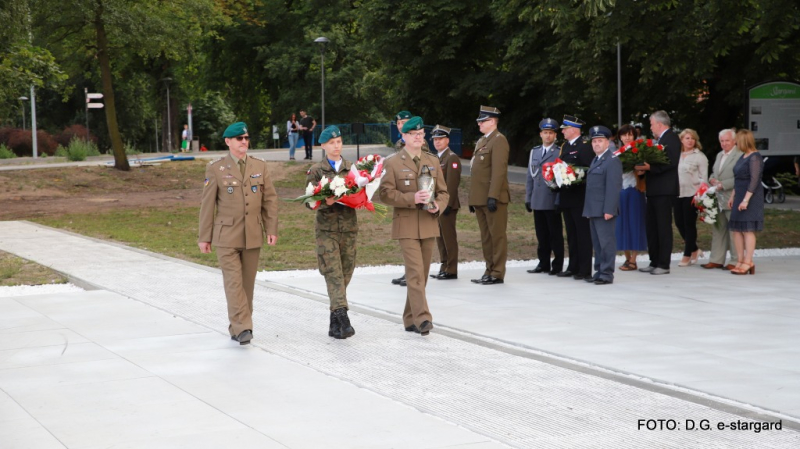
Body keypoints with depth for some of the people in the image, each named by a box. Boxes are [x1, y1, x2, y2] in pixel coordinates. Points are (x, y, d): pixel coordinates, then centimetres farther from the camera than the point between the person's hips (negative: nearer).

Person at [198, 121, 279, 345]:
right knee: (234, 282, -12)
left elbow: (270, 199, 8)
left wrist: (272, 229, 0)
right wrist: (204, 237, -1)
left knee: (247, 283, 7)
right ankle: (242, 328, -15)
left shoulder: (260, 166, 7)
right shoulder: (216, 169, -1)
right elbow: (207, 204, 0)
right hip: (226, 237, -3)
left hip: (253, 236, 3)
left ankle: (237, 328, 16)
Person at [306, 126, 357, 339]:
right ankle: (342, 317, -23)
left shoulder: (352, 168, 11)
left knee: (345, 274, 5)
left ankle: (335, 322, 15)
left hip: (349, 227, 3)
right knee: (333, 273, -13)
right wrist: (325, 202, -18)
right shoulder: (316, 171, 5)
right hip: (326, 228, -3)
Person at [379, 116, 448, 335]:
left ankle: (411, 319, 19)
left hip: (429, 225, 5)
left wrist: (437, 205, -7)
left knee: (421, 274, 9)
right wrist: (412, 198, -20)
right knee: (415, 272, -15)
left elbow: (443, 192, 15)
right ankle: (422, 318, -21)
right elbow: (386, 193, -8)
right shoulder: (392, 163, 0)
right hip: (406, 226, -5)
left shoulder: (433, 161, 14)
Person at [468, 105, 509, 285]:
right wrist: (472, 198, 17)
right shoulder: (481, 142, 20)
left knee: (497, 236, -3)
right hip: (480, 199, 9)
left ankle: (497, 274, -1)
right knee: (486, 237, 12)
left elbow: (499, 171, -17)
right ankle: (489, 271, 17)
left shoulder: (499, 140, -9)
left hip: (493, 198, -9)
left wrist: (493, 197, -22)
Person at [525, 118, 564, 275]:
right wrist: (528, 198, 12)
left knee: (555, 234, 1)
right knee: (541, 235, 9)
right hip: (537, 201, 5)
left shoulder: (560, 152, -3)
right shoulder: (534, 152, 14)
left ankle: (557, 265, 7)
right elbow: (529, 176, 16)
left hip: (552, 201, -5)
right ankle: (543, 264, 17)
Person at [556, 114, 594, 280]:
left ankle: (585, 270, -1)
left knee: (583, 234, -4)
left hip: (580, 196, -9)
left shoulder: (585, 145, -11)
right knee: (571, 234, 13)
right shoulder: (565, 146, 16)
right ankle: (573, 267, 18)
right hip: (567, 196, 9)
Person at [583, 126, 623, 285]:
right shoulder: (595, 160, 21)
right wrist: (589, 210, 16)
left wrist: (609, 210, -22)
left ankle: (607, 274, -4)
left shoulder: (612, 161, -10)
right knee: (597, 243, 12)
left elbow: (613, 187, -17)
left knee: (606, 242, -6)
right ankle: (599, 271, 17)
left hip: (604, 210, -9)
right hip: (594, 210, 9)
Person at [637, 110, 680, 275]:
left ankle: (664, 265, -3)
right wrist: (644, 168, 3)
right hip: (654, 190, 10)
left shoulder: (671, 139, -10)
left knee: (663, 226, -6)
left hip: (664, 190, -10)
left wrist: (650, 167, -24)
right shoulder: (659, 139, 20)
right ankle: (654, 262, 16)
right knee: (651, 226, 10)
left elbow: (671, 162, -21)